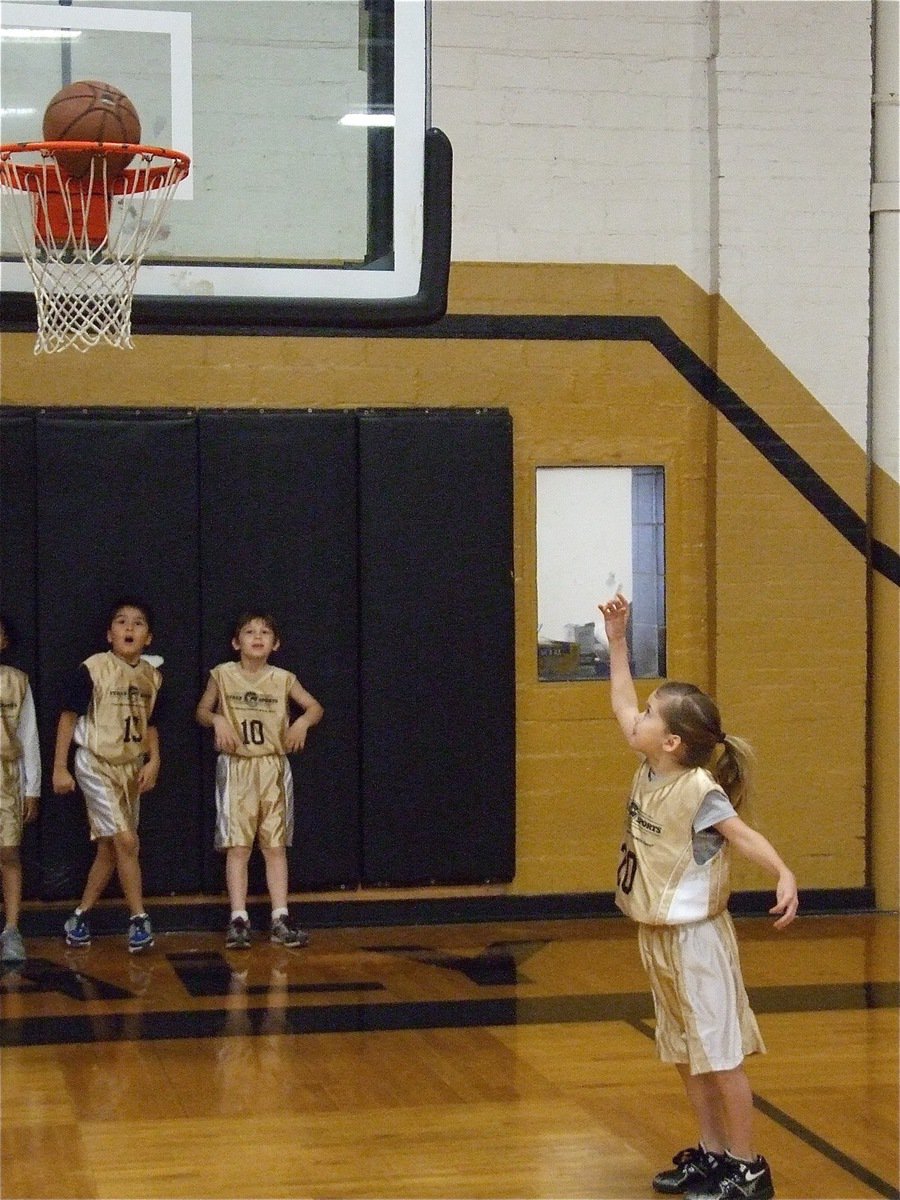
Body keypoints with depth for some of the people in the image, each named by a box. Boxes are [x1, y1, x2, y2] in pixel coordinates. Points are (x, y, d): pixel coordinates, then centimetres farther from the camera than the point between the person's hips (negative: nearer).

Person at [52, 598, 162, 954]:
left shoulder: (151, 676, 4)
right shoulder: (93, 669, -12)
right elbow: (68, 716, -7)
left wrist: (153, 761, 0)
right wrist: (59, 768, -8)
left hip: (132, 768, 6)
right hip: (97, 765, -6)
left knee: (109, 850, 9)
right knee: (126, 841, -13)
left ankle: (80, 917, 21)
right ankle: (139, 920, -5)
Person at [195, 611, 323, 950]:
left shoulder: (283, 679, 2)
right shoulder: (222, 675, 0)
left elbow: (315, 707, 10)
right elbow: (202, 711, 10)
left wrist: (303, 722, -10)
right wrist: (217, 720, -11)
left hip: (274, 769, 1)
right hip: (236, 769, -1)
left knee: (276, 846, 3)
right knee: (237, 846, -4)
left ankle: (281, 919, 6)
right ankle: (238, 920, -1)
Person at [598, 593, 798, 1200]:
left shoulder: (697, 789, -19)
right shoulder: (648, 773, 3)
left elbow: (743, 834, -28)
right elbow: (622, 705, 14)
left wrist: (785, 876, -44)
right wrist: (617, 640, 12)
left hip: (695, 935, -8)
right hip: (658, 934, 8)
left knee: (720, 1053, -1)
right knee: (687, 1054, 14)